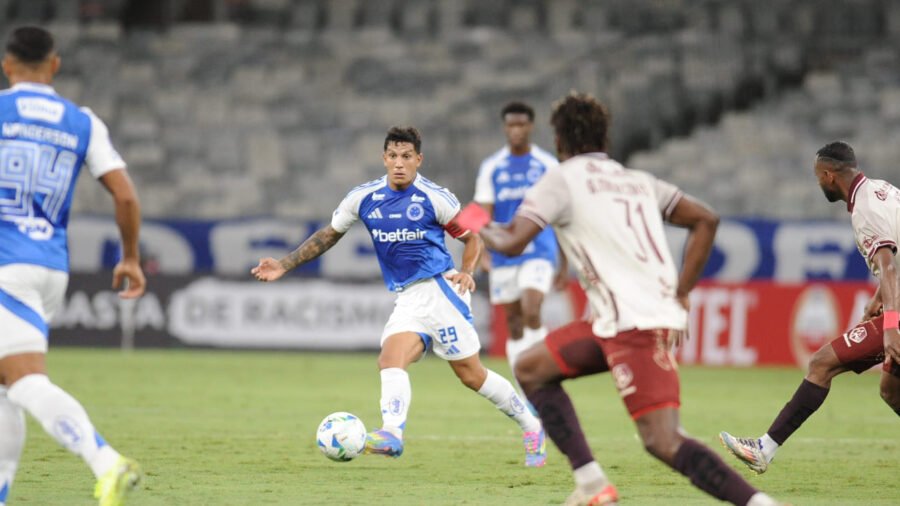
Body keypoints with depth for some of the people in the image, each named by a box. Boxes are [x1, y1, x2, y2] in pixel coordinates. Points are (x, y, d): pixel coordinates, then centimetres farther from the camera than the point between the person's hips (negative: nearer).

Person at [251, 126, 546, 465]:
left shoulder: (434, 198, -5)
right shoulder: (363, 198, 6)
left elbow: (471, 238, 5)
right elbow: (328, 235, 17)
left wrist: (467, 272, -14)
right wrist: (284, 266, 13)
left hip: (439, 288, -4)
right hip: (406, 298, 4)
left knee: (470, 374, -2)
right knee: (391, 358, -22)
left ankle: (530, 427, 15)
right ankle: (392, 433, -39)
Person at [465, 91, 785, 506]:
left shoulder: (562, 179, -1)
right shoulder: (637, 180, 20)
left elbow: (513, 242, -9)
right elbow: (705, 220, 17)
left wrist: (482, 232, 15)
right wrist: (681, 295, 16)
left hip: (635, 326, -8)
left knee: (663, 442, -17)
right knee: (530, 369, 19)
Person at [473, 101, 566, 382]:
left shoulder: (548, 165, 2)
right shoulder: (491, 167, 4)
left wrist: (565, 264, 5)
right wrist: (483, 251, -19)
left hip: (539, 252, -2)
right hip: (504, 254, 2)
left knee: (531, 313, -21)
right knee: (514, 324, 6)